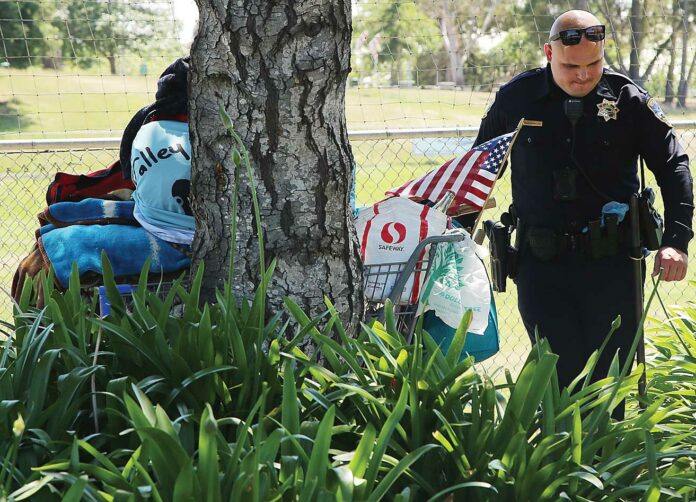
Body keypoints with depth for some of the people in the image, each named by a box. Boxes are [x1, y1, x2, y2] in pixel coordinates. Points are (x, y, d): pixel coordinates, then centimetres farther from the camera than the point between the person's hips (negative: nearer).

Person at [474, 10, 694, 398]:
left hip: (612, 264, 0)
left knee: (609, 376, 6)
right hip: (541, 265, 0)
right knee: (559, 376, -3)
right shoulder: (516, 99, 2)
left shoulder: (629, 100, -1)